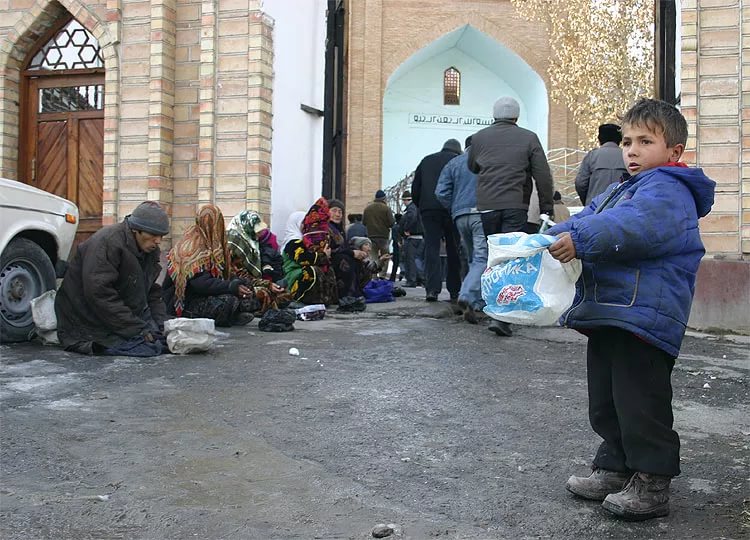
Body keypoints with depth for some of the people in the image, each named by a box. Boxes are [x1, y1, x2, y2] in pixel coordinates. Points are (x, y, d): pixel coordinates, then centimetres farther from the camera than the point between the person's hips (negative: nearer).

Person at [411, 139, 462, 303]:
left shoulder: (426, 160, 19)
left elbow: (415, 189, 16)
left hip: (428, 210, 2)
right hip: (451, 209, -2)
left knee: (431, 247, 0)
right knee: (454, 249, 5)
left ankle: (432, 289, -13)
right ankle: (455, 292, 6)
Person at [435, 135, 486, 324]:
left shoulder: (453, 163, 17)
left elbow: (441, 193, 7)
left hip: (460, 216, 5)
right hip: (482, 213, -5)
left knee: (472, 259, 16)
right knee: (482, 260, -11)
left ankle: (478, 301, 12)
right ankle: (467, 296, -30)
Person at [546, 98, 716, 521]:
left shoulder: (667, 190, -10)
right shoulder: (620, 190, 24)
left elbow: (636, 225, -30)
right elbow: (584, 220, 21)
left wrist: (580, 240, -34)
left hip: (644, 317, -10)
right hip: (607, 314, 10)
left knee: (640, 404, -3)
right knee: (606, 402, 16)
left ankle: (652, 485, 8)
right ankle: (615, 469, 29)